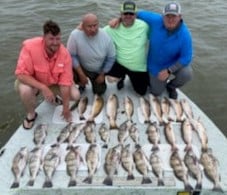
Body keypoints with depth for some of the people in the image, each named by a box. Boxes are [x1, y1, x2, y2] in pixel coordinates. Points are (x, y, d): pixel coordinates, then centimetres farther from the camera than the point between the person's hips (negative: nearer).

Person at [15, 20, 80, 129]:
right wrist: (43, 88, -41)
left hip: (55, 82, 3)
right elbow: (21, 75, -32)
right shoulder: (30, 46, -32)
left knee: (75, 96, -13)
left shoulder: (65, 54, -24)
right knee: (25, 90, -36)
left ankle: (54, 96, 21)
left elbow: (65, 82, -21)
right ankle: (31, 114, -2)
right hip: (32, 82, -2)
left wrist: (66, 108, -19)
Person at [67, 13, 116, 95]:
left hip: (98, 71, 2)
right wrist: (81, 74, -22)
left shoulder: (106, 37, -25)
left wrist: (102, 74, -6)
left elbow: (111, 58, -11)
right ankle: (82, 85, 10)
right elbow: (72, 55, -21)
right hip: (80, 67, -1)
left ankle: (95, 82, 46)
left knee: (99, 92, 6)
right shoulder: (75, 35, -32)